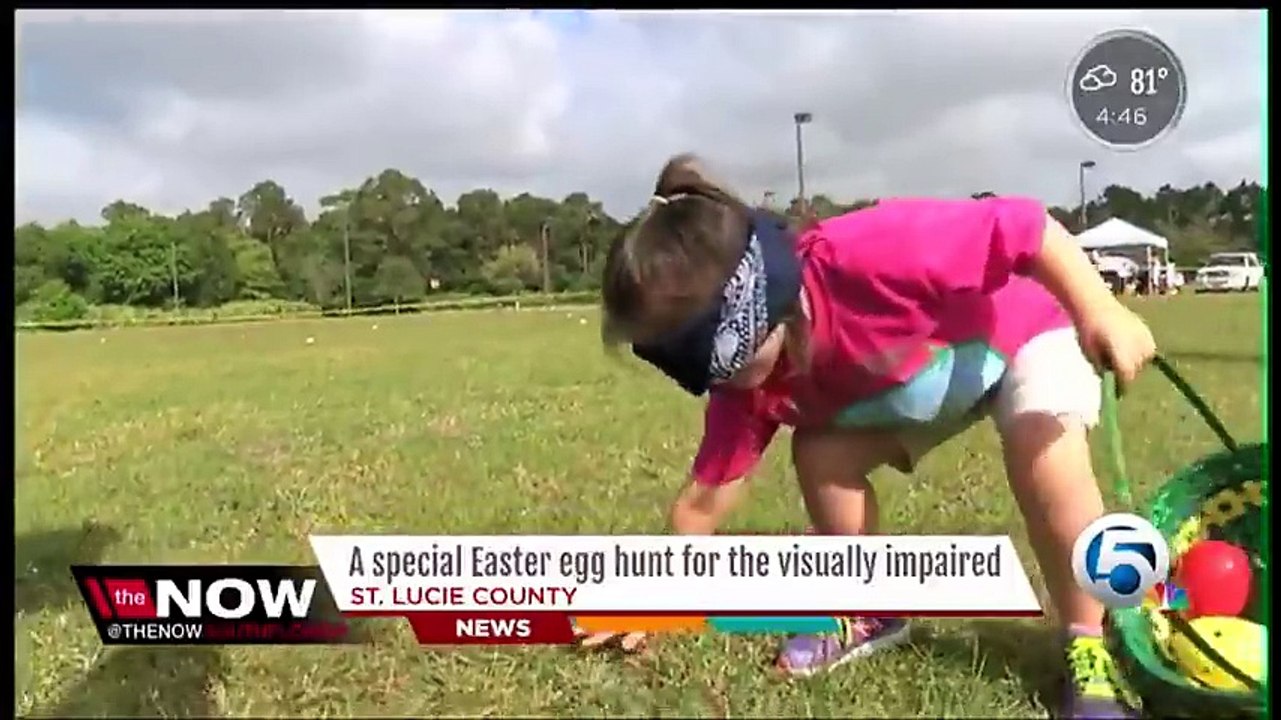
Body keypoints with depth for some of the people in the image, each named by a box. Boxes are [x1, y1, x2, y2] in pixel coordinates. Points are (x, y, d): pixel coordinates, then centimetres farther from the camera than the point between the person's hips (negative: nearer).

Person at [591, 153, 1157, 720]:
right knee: (818, 451, -11)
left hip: (1023, 330, -5)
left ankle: (1088, 651, -12)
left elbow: (1025, 224, -35)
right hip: (910, 380, 5)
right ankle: (872, 613, 8)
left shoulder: (864, 257, -43)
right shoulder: (749, 381, -20)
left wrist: (1101, 312, -41)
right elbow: (705, 497, -11)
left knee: (1043, 446, -32)